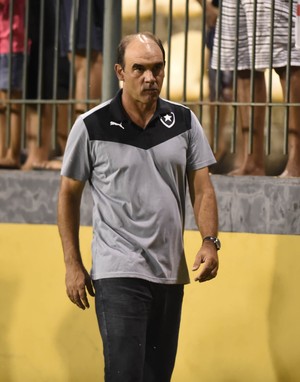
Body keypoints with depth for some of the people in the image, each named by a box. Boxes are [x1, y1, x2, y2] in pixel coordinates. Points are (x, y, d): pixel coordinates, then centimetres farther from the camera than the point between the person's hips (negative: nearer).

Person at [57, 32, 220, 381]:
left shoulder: (184, 121, 5)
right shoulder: (91, 127, -5)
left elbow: (202, 187, 7)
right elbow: (69, 194, 3)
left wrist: (210, 242, -9)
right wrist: (73, 265, -1)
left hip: (171, 273, 5)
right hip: (118, 272, -4)